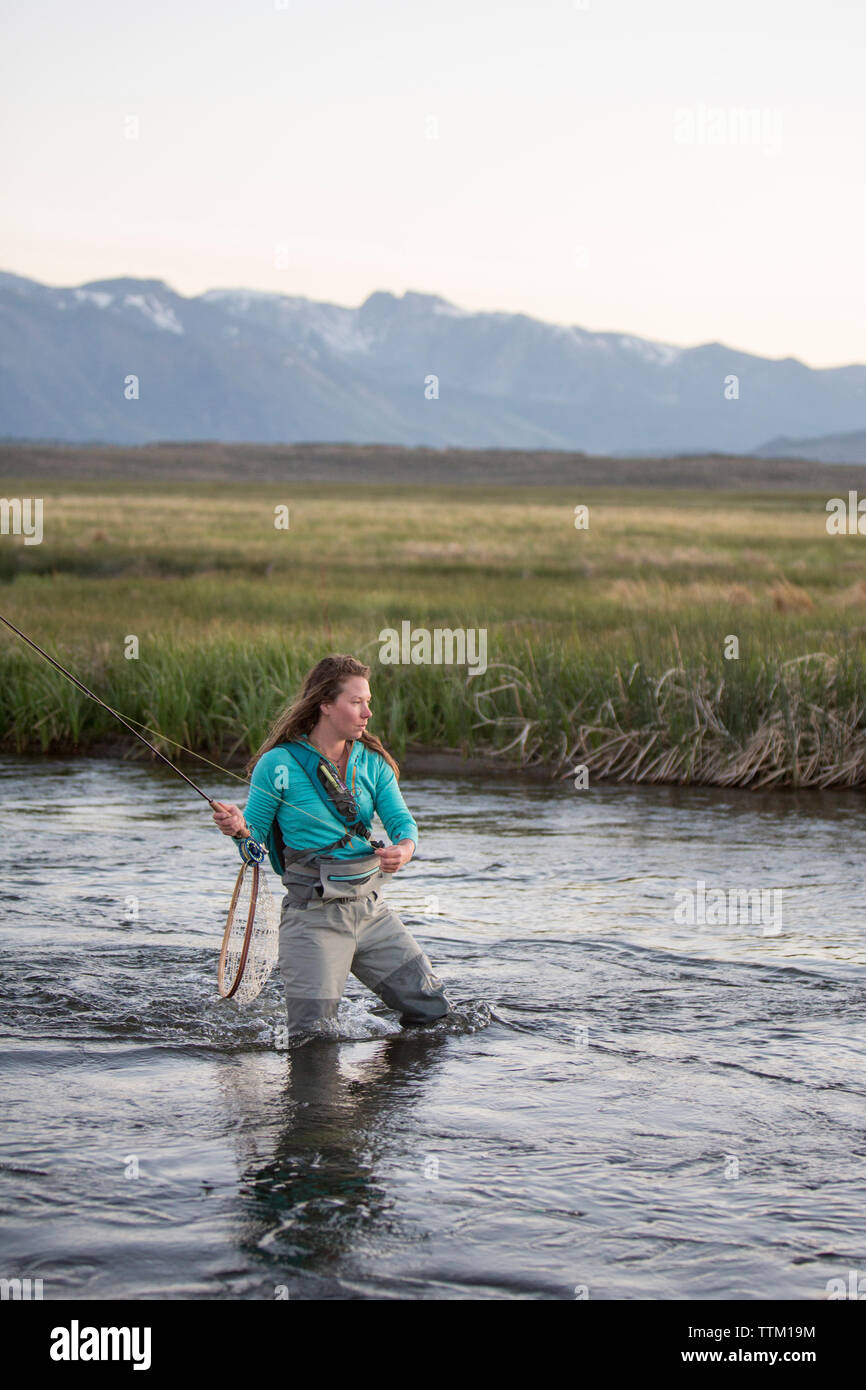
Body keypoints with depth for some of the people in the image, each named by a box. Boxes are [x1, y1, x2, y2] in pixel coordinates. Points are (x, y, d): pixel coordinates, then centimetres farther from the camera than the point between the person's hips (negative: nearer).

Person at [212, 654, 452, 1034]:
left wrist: (403, 850, -23)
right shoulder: (279, 763, -7)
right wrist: (240, 829, -25)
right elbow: (257, 832, -1)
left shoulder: (372, 762, 8)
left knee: (433, 1011, 7)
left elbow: (401, 820, 0)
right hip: (312, 914, -5)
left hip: (370, 909, 5)